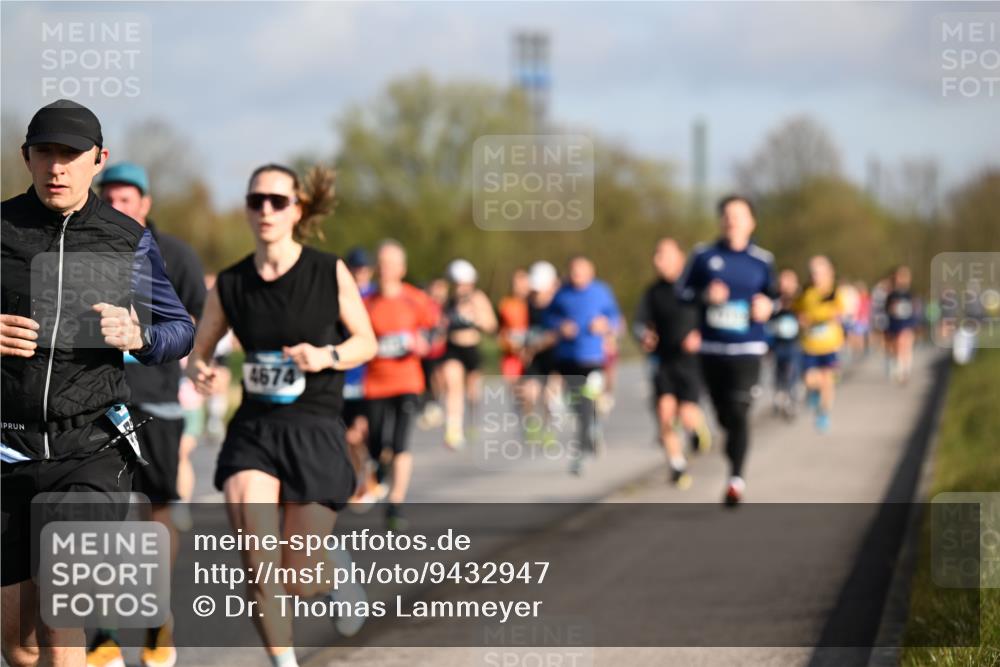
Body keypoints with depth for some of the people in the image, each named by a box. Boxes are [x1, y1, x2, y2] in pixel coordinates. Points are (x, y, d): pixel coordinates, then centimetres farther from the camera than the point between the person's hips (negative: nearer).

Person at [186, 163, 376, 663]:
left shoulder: (330, 273, -3)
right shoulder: (229, 286, 2)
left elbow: (367, 341, 5)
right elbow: (199, 350, 13)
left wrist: (328, 356, -16)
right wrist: (198, 371, -11)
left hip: (316, 433, -1)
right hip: (253, 430, 2)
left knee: (300, 584, 0)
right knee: (258, 567, -16)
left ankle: (338, 573, 38)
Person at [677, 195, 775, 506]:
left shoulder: (762, 261, 5)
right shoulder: (703, 256, 5)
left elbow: (774, 297, 17)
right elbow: (682, 292, 8)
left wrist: (767, 306, -5)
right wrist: (705, 295, -11)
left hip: (747, 349, -2)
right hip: (711, 349, 2)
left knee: (739, 412, -16)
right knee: (724, 415, 8)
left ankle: (736, 479, -19)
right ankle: (734, 465, 30)